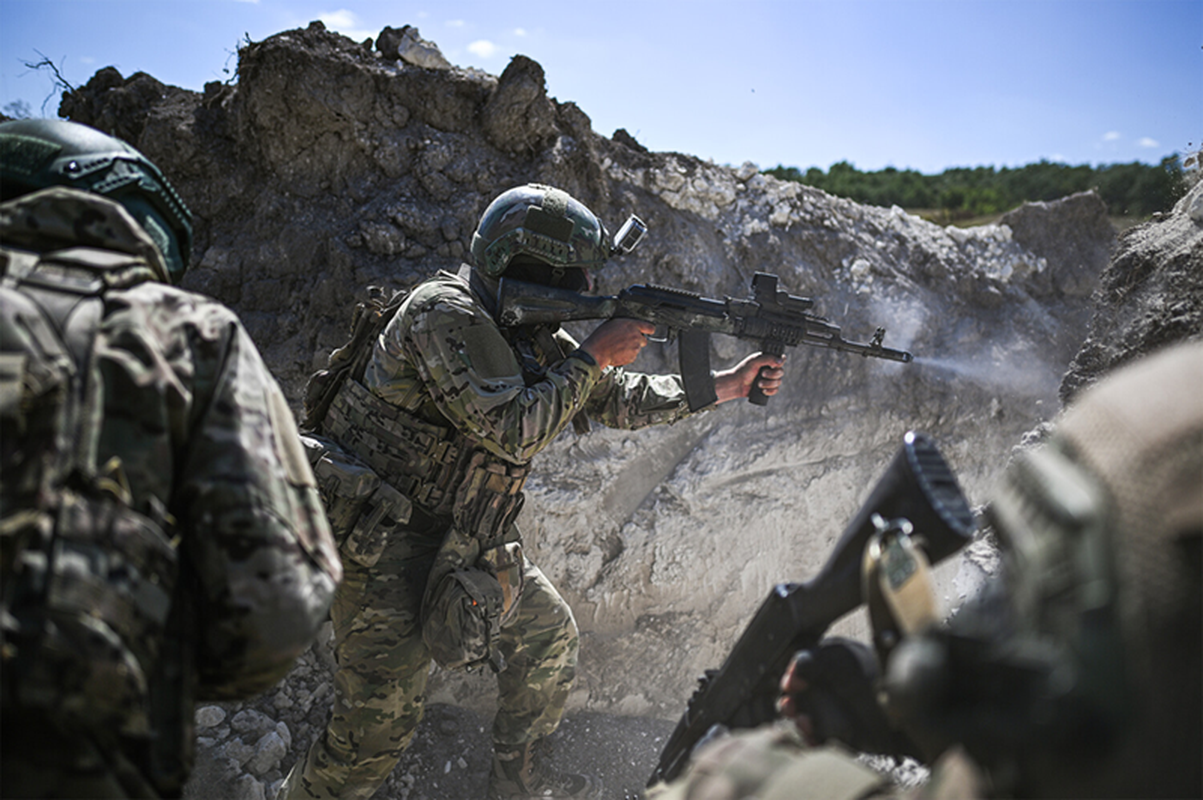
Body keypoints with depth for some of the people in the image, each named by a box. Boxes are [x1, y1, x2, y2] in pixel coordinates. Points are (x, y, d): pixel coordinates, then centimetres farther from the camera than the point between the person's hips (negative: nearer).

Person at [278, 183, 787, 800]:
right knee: (380, 722, -9)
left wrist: (724, 386, 3)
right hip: (385, 541, -9)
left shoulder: (528, 335, 6)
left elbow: (615, 399, 9)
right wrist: (593, 356, -20)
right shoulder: (446, 314, -22)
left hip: (463, 540, 9)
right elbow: (511, 431, -29)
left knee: (549, 633, 17)